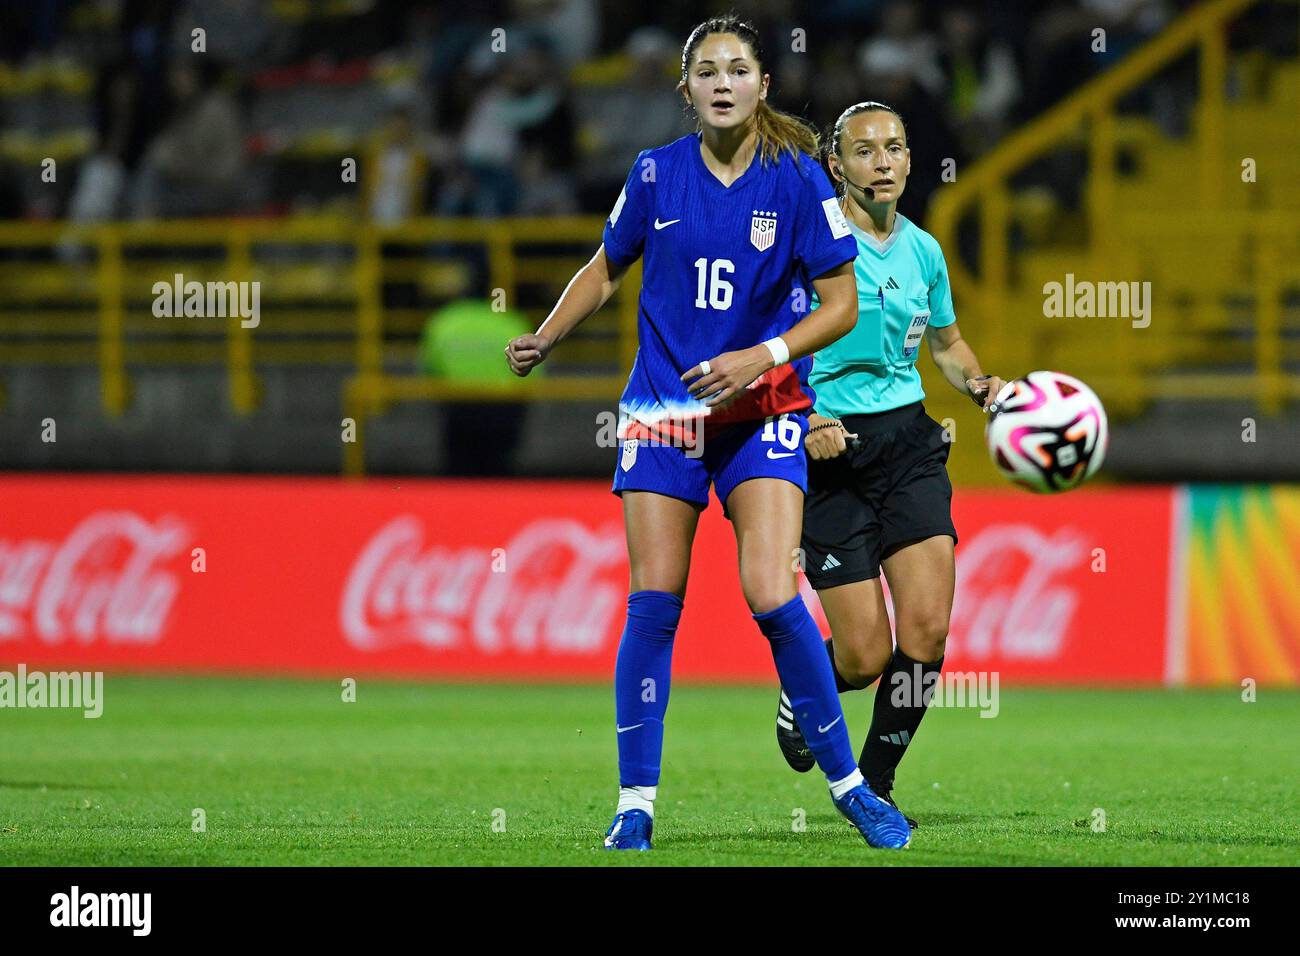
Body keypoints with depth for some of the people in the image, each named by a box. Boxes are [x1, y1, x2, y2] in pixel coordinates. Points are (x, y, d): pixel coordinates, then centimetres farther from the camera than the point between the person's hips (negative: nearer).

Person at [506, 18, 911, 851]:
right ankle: (636, 803, 6)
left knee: (772, 597, -15)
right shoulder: (656, 174, 1)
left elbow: (842, 305, -3)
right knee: (653, 602, -3)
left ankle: (848, 783, 0)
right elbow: (605, 271, 16)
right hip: (662, 408, 2)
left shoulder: (797, 179, -6)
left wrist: (761, 357, -15)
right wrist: (544, 340, 2)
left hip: (761, 410, -2)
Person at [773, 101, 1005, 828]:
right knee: (865, 656, -8)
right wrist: (799, 421, -21)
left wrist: (982, 385, 7)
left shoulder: (923, 250, 10)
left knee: (927, 629, -11)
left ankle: (876, 782, 10)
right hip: (830, 446, -4)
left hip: (910, 440, 5)